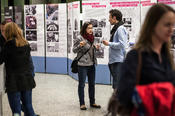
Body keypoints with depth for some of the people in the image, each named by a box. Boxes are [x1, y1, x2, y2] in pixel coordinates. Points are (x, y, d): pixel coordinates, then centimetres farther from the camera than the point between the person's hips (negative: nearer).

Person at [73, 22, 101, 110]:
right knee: (81, 84, 2)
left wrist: (96, 48, 3)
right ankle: (82, 104, 10)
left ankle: (92, 102, 23)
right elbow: (74, 50, -7)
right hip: (82, 65, -7)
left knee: (92, 84, 13)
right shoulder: (80, 38, -10)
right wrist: (80, 45, -24)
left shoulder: (91, 38, 10)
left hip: (92, 64, 7)